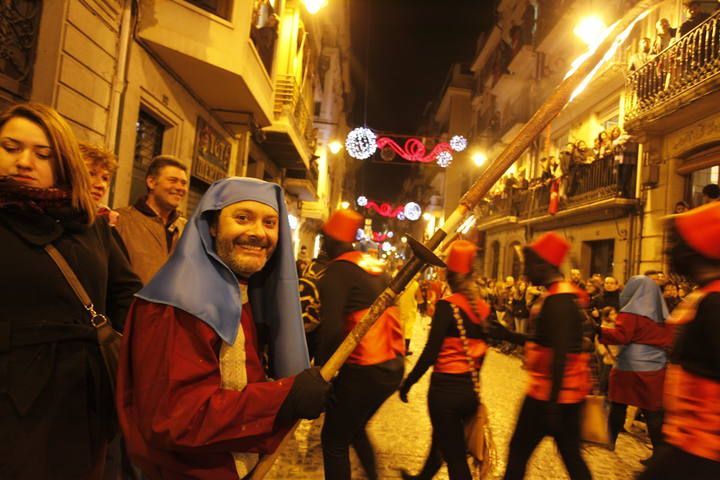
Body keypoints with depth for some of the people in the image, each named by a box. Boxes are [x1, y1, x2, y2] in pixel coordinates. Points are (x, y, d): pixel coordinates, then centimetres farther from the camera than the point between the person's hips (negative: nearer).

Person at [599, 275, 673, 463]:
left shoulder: (631, 312, -11)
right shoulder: (662, 314, 8)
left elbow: (621, 336, -21)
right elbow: (669, 340, 13)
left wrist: (597, 330, -22)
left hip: (630, 367, -5)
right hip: (656, 368, 5)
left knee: (618, 405, 11)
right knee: (653, 410, 7)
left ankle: (610, 440, 24)